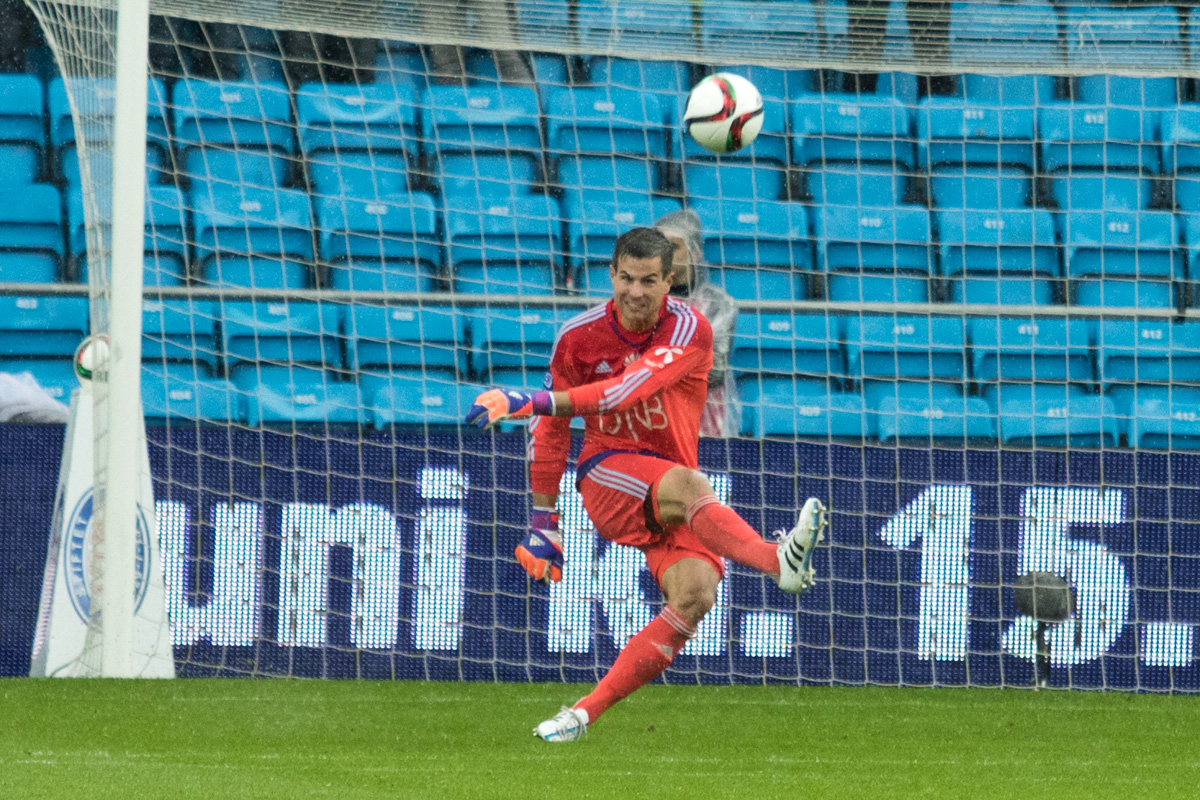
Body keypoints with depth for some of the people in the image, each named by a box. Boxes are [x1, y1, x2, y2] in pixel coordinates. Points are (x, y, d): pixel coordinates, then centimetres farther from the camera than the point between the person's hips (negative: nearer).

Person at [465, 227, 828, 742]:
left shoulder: (688, 329, -8)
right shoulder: (579, 337, 1)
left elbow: (628, 390, -25)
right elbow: (551, 432, 12)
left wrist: (535, 403, -34)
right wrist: (542, 524, 11)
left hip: (675, 505, 1)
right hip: (607, 475, -1)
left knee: (696, 593, -25)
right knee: (688, 485, -34)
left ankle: (586, 712, -21)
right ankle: (780, 562, -64)